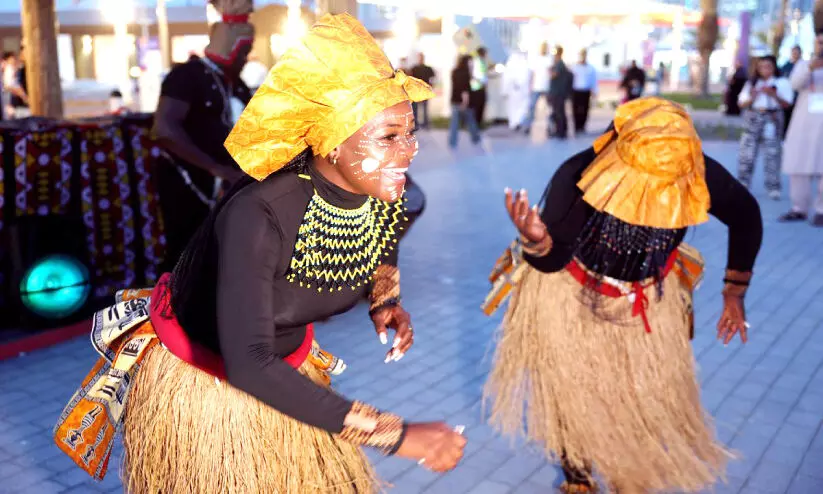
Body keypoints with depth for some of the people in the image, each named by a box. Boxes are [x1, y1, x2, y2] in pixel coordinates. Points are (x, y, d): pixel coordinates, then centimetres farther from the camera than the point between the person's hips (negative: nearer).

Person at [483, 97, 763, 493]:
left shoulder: (701, 176, -27)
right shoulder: (577, 176, -35)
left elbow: (746, 217, -5)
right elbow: (552, 259, -26)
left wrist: (735, 291, 0)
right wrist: (536, 241, -50)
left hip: (650, 300, 3)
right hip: (571, 296, -2)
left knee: (648, 397, 10)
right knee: (573, 396, 8)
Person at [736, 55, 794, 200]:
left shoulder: (782, 83, 6)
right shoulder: (752, 83, 12)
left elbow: (786, 104, -2)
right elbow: (741, 104, 7)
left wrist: (773, 94, -16)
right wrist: (751, 98, -12)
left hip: (772, 119, -2)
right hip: (753, 118, 2)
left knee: (772, 154, -3)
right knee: (747, 152, 0)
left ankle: (773, 188, 1)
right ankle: (742, 185, 9)